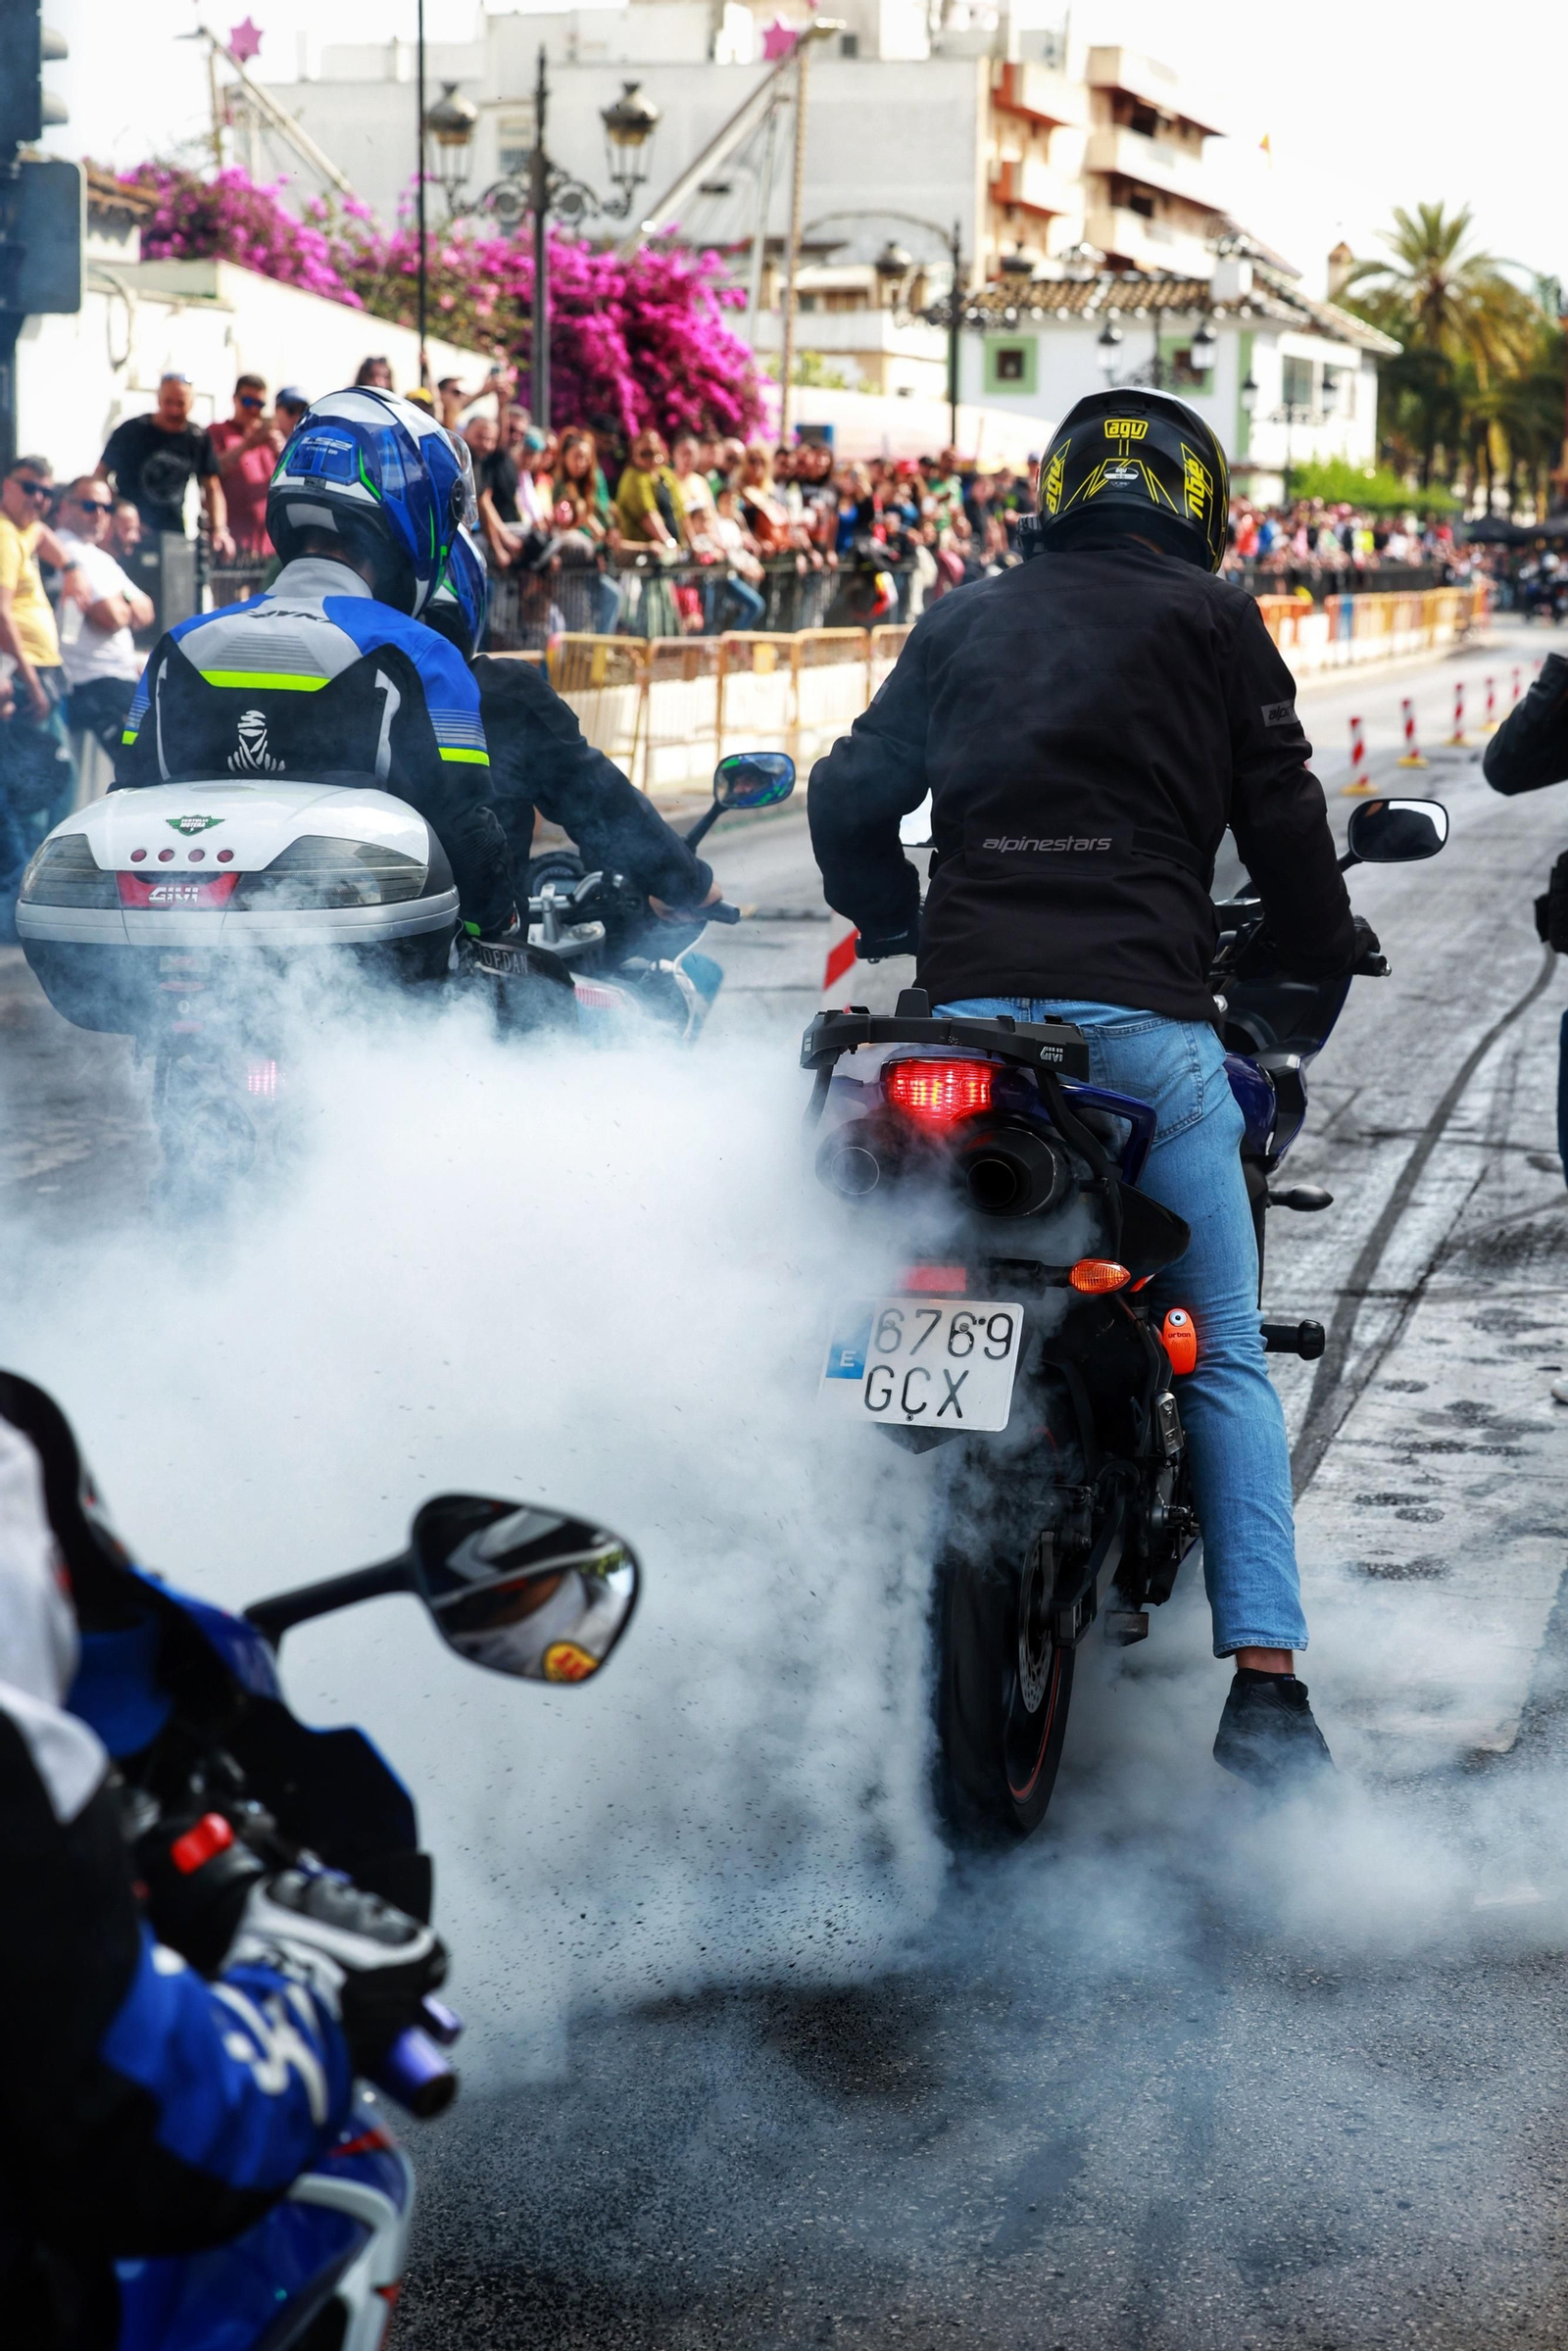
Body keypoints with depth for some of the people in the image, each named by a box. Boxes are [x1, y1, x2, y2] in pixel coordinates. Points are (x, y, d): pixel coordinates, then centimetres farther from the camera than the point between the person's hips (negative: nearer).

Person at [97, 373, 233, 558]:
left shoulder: (199, 438, 7)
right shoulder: (131, 432, -4)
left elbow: (212, 488, 11)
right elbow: (100, 475, 0)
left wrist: (219, 529, -5)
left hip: (175, 537, 4)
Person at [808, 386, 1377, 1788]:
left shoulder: (965, 621, 20)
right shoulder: (1212, 621, 9)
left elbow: (850, 795, 23)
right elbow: (1279, 809, 5)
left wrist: (898, 927, 39)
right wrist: (1325, 951, 22)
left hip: (966, 1014, 4)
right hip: (1140, 1016, -3)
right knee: (1227, 1361, 1)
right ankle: (1265, 1682, -10)